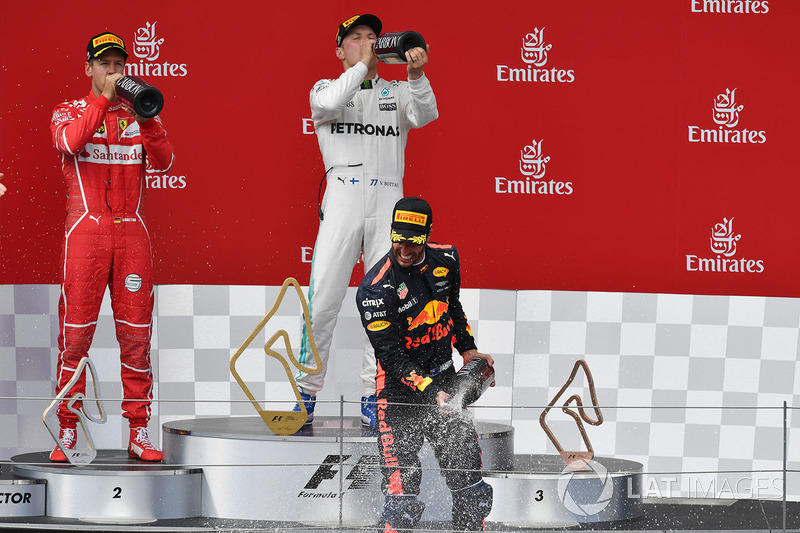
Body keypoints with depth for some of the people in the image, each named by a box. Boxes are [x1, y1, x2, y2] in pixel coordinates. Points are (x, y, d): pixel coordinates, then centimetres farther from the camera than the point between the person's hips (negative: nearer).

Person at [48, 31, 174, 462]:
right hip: (85, 231, -2)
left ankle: (138, 433, 3)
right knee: (76, 332, -5)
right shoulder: (68, 112, 9)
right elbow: (71, 141, -14)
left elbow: (163, 161, -1)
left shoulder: (136, 116, 14)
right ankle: (66, 433, 0)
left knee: (136, 333, 0)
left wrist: (145, 115, -12)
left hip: (131, 233, 2)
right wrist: (105, 98, -13)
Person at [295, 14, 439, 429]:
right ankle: (307, 394, 0)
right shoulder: (326, 88, 15)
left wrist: (416, 75, -20)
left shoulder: (397, 93, 19)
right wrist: (363, 65, -10)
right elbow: (327, 106, -10)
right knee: (322, 298, -9)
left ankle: (372, 399, 4)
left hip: (388, 200, 2)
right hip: (343, 197, -2)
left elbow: (425, 114, -3)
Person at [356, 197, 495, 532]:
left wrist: (468, 349, 11)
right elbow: (391, 355, -19)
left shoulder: (446, 259, -1)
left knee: (471, 484, 9)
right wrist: (430, 393, -26)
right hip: (401, 390, -6)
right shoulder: (376, 289, -20)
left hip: (445, 381, 6)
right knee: (403, 489, -13)